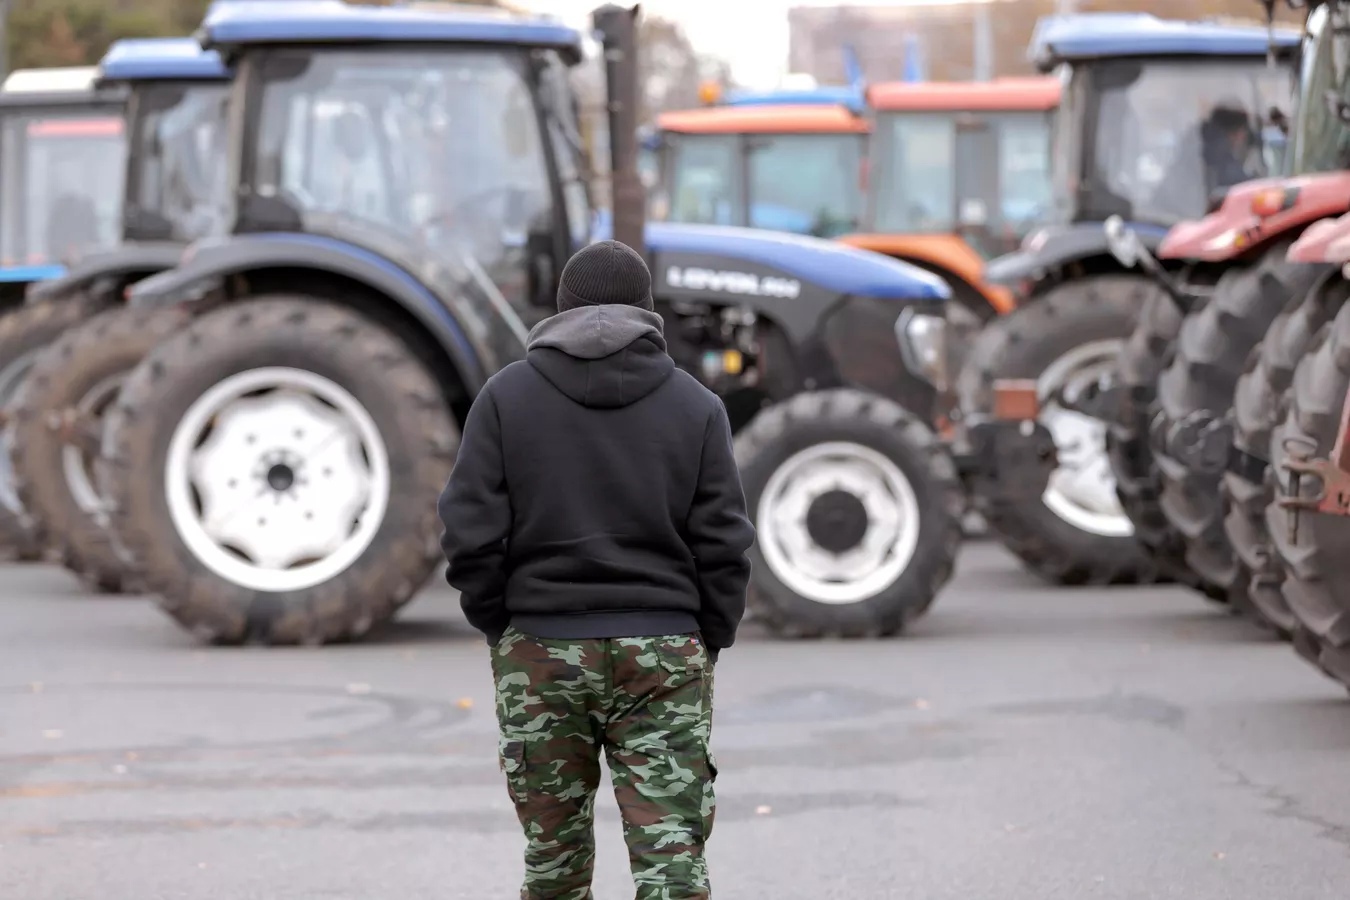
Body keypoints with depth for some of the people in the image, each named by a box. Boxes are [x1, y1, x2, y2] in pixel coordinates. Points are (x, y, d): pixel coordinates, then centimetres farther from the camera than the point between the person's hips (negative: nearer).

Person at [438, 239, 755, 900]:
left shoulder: (506, 395, 2)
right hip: (663, 653, 0)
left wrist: (499, 629, 8)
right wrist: (709, 646, 10)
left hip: (540, 652, 1)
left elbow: (471, 533, -4)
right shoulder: (696, 405, 4)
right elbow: (724, 546, 0)